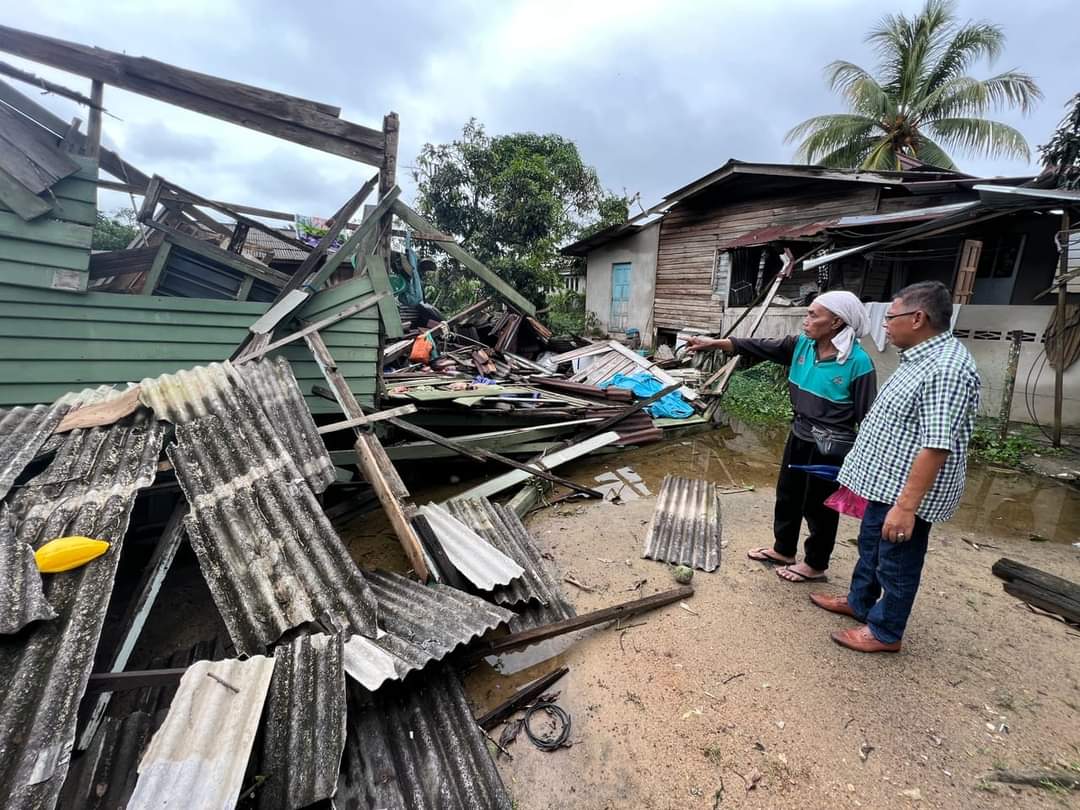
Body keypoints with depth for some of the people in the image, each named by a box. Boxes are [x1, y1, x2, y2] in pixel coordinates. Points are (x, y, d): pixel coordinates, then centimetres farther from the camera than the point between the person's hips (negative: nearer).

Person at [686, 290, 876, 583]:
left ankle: (815, 565, 32)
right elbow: (760, 348, -4)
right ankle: (783, 550, 42)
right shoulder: (801, 345, -3)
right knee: (787, 496, 21)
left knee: (819, 507, 10)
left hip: (830, 447, -7)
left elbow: (866, 415, -16)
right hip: (799, 436, 7)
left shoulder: (858, 362, -20)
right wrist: (714, 342, -10)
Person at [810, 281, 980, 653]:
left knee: (896, 561, 9)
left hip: (906, 490, -10)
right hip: (885, 479, 10)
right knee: (870, 546, 24)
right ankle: (859, 602, 44)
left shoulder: (947, 369, -26)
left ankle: (884, 631, 28)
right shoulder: (922, 357, 8)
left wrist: (906, 506, -30)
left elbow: (936, 446, -30)